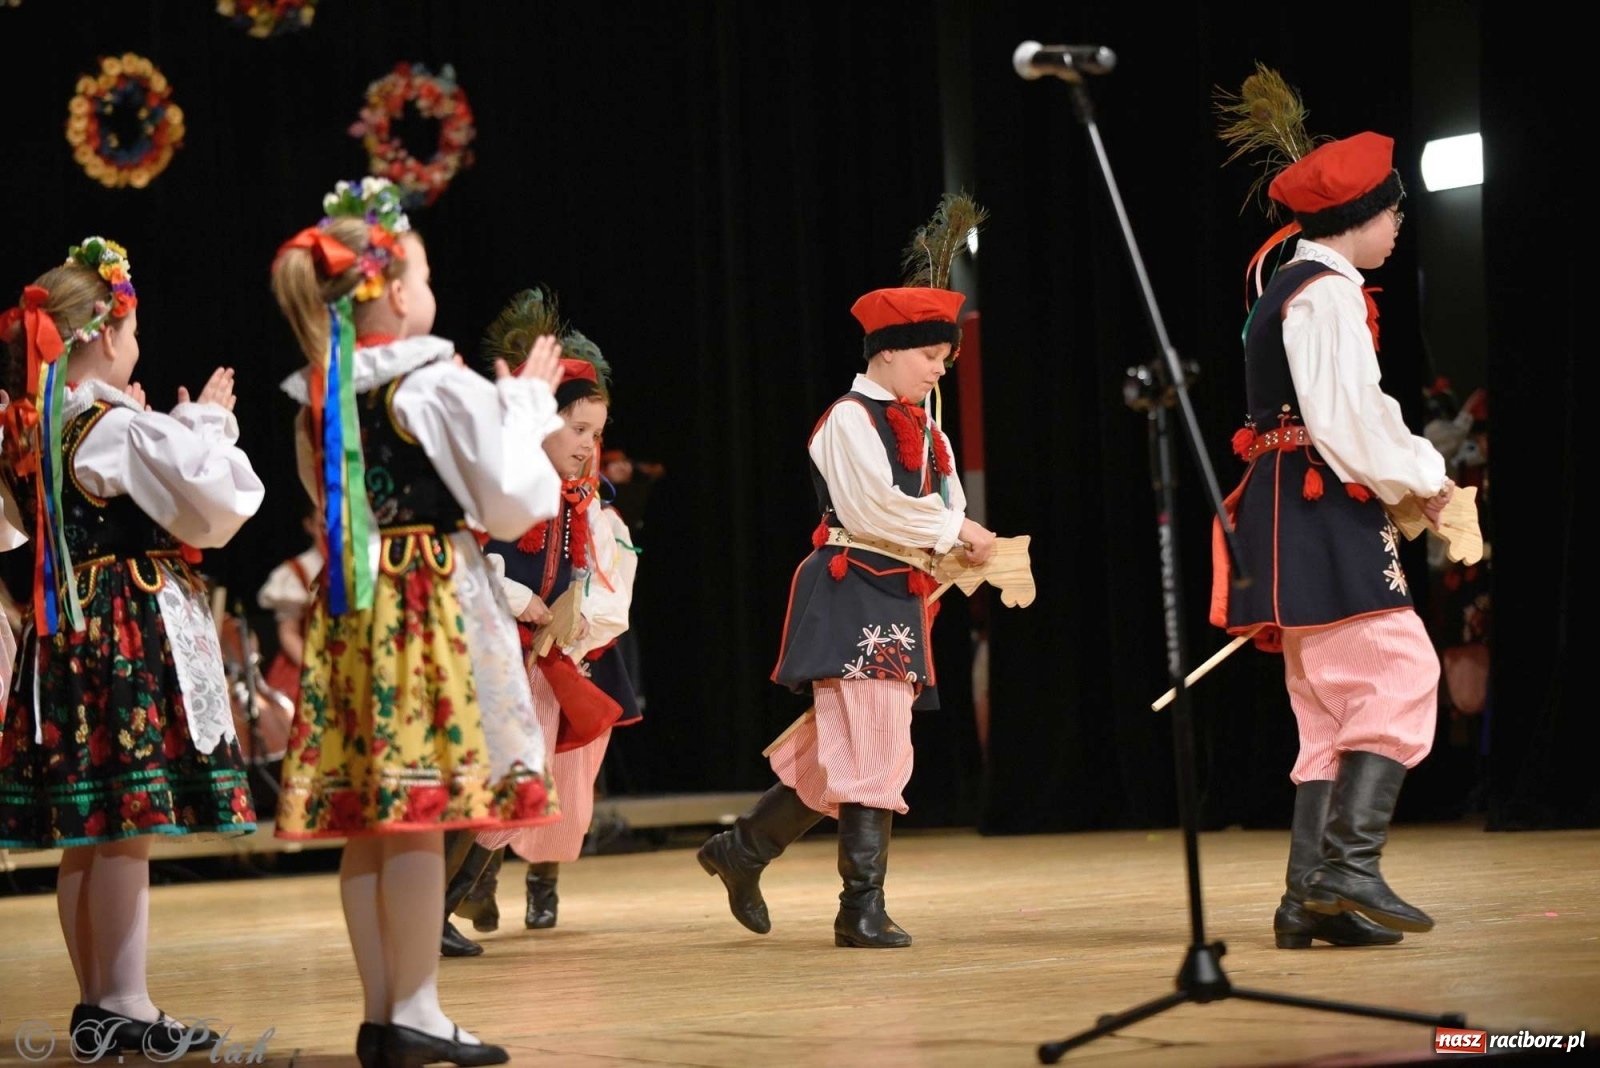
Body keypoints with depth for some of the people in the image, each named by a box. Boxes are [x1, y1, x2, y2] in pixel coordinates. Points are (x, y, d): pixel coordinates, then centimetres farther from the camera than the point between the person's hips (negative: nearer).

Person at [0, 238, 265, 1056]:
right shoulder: (123, 430, -13)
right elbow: (219, 504, -10)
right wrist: (206, 423, 6)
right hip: (134, 640, -8)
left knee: (82, 835, 10)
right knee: (127, 834, -5)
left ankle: (96, 1003, 16)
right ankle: (123, 1009, -4)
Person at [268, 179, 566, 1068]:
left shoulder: (319, 396, 9)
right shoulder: (443, 386, -10)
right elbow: (515, 500, -8)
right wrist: (527, 399, 5)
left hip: (348, 602, 7)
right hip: (434, 599, -7)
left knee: (367, 820, 7)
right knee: (421, 813, -5)